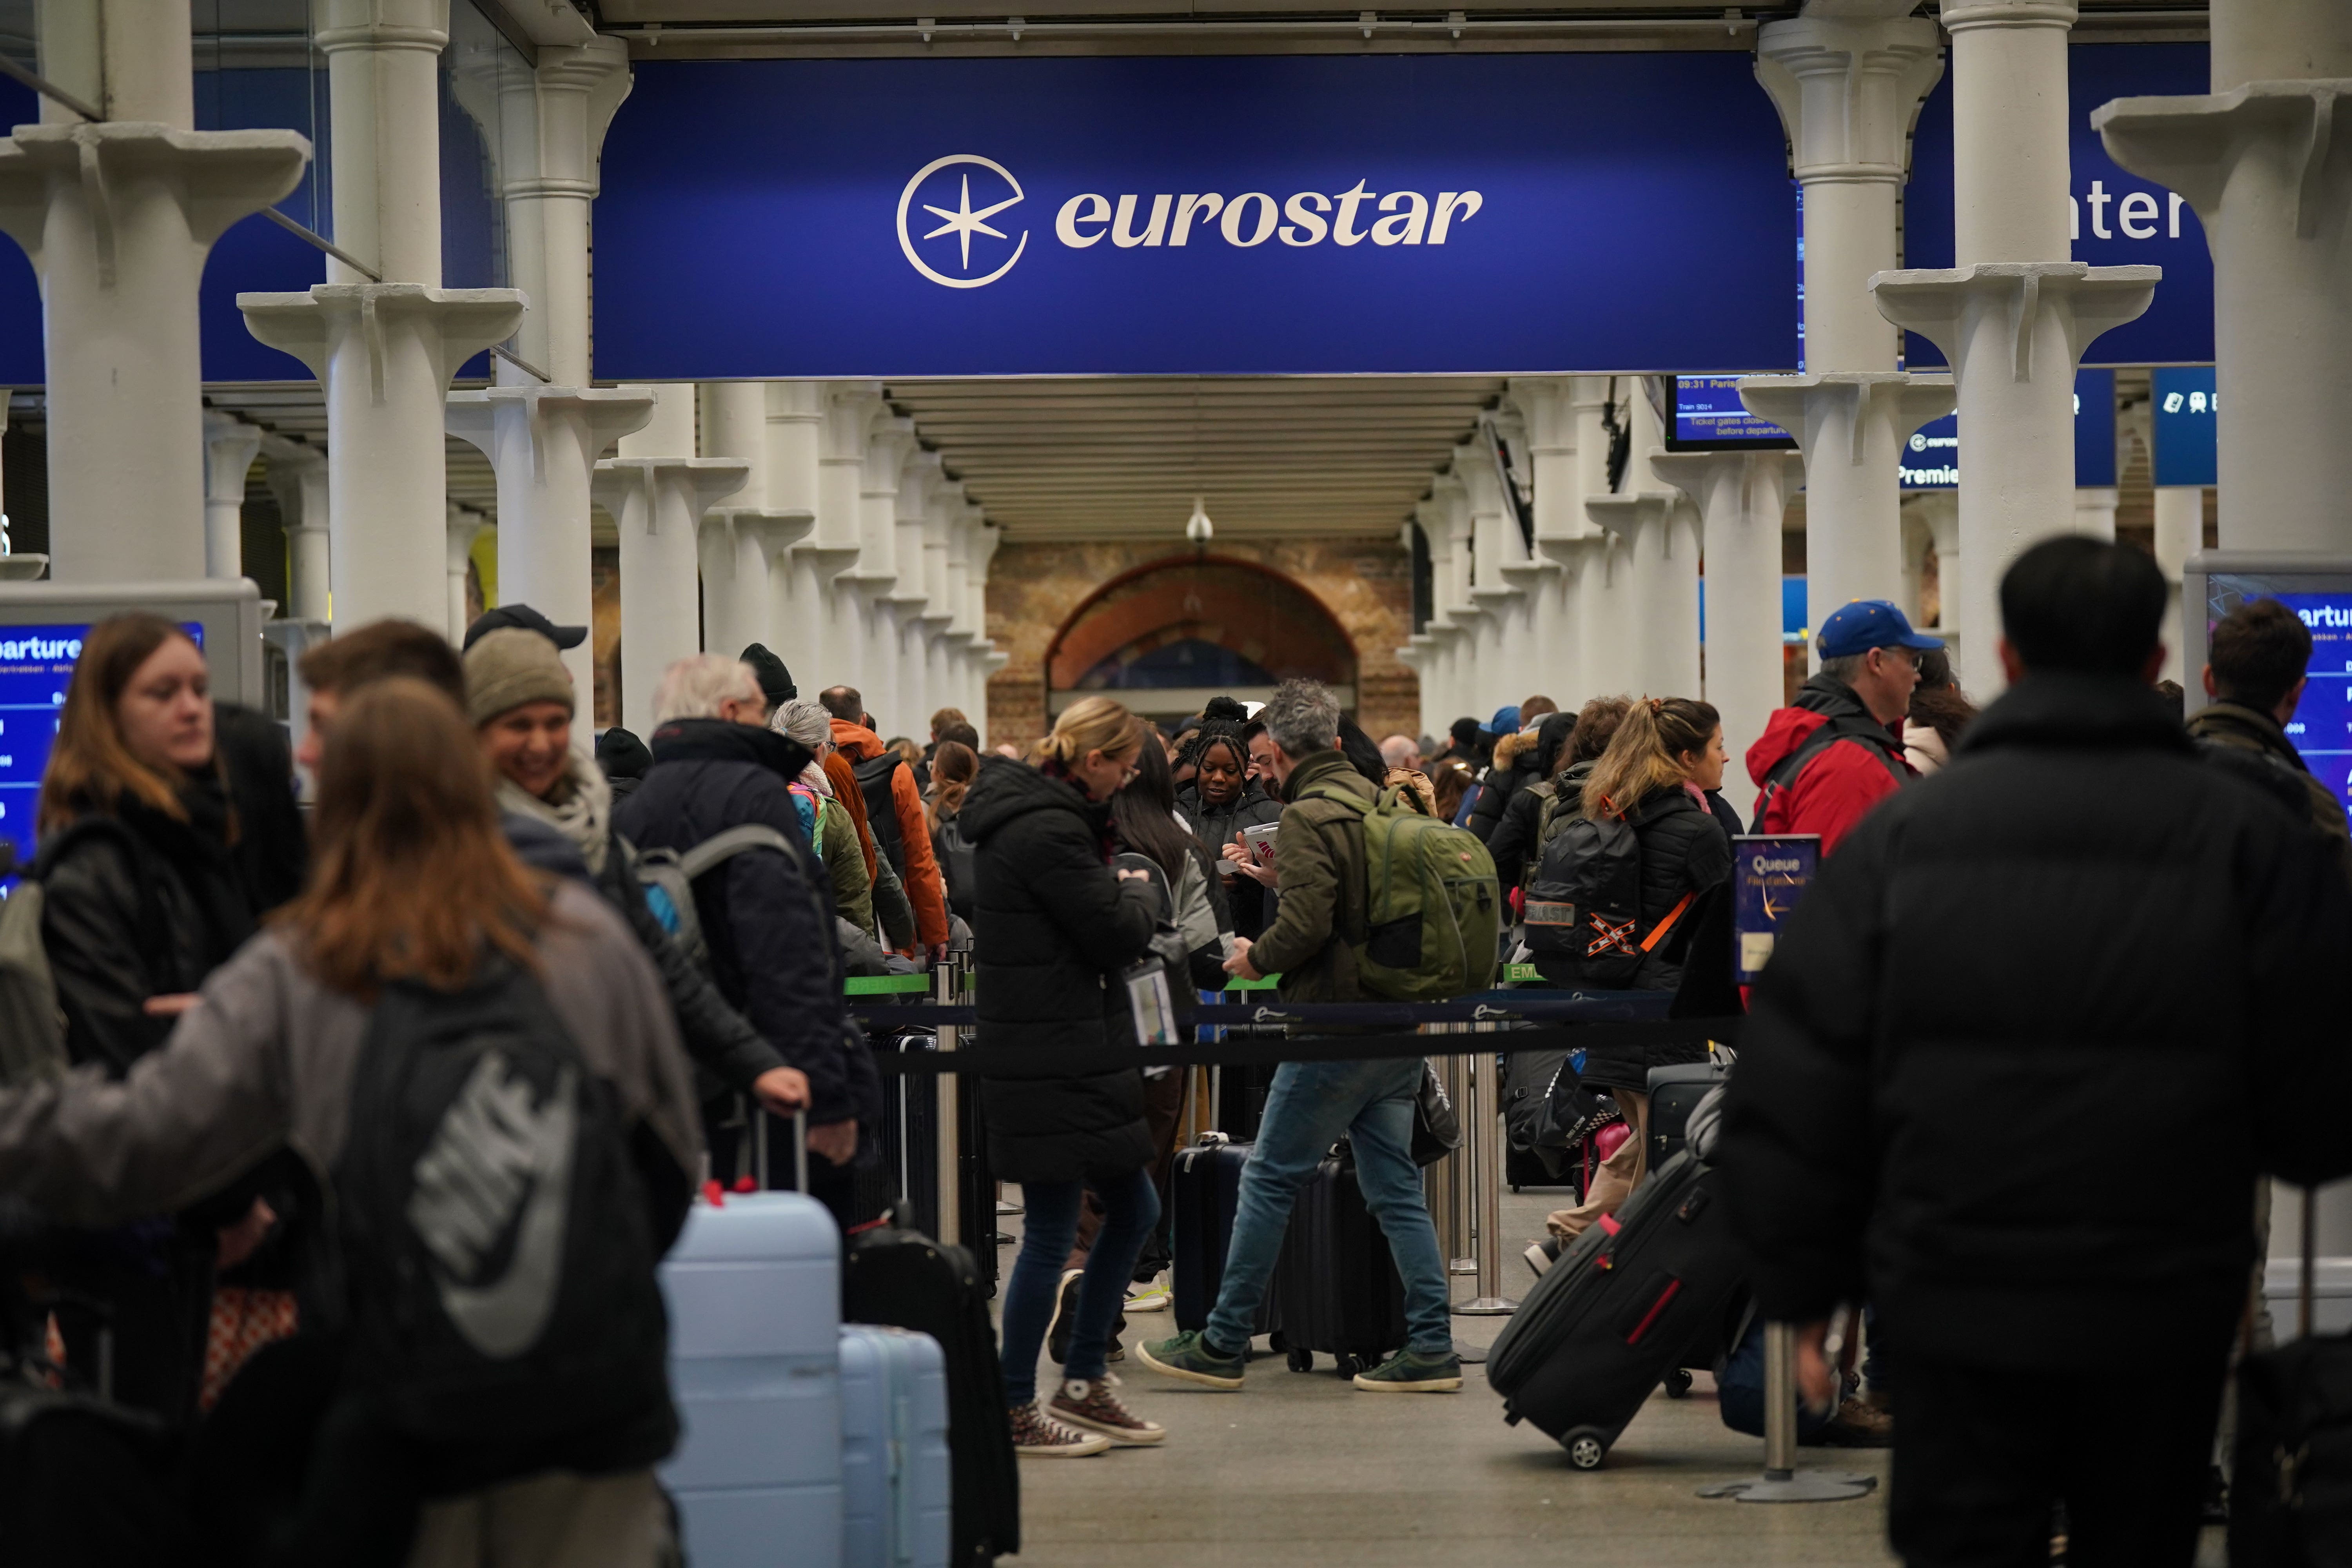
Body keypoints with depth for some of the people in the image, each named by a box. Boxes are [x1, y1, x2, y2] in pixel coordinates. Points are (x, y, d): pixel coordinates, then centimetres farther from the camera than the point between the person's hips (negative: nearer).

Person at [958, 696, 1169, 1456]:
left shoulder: (1025, 813, 13)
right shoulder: (1049, 831, -20)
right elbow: (1119, 934, -17)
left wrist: (1118, 892, 3)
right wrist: (1137, 889, 2)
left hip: (1068, 1050, 11)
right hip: (1050, 1059, -11)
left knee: (1133, 1208, 16)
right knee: (1052, 1233, -2)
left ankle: (1082, 1382, 23)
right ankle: (1015, 1411, 7)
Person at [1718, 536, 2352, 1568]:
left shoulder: (1903, 833, 1)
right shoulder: (2246, 841, -2)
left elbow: (1795, 1085, 0)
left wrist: (1802, 1288, 7)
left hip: (1959, 1300, 0)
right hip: (2166, 1310, 0)